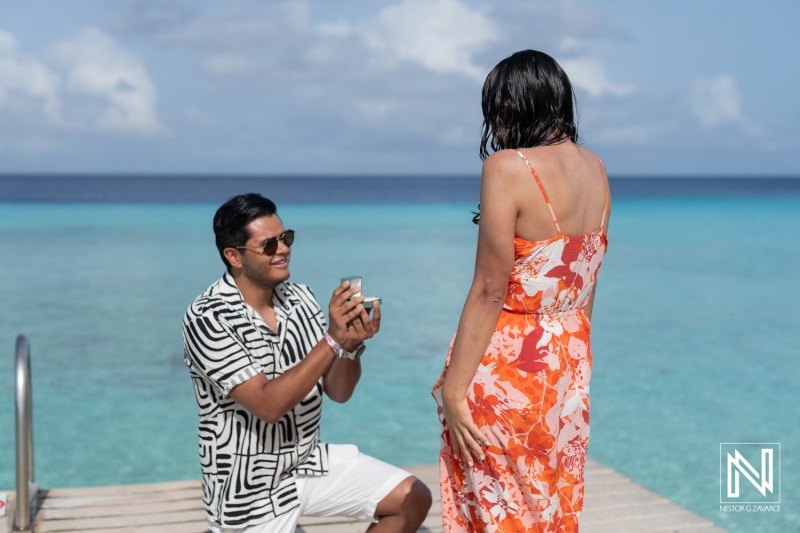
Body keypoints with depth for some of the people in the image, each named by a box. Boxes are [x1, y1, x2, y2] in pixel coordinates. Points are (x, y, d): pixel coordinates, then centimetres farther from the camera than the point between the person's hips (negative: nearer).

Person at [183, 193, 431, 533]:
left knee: (414, 500, -1)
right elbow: (268, 406, -28)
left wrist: (351, 346, -22)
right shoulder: (207, 318, -20)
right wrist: (332, 339, -32)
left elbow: (338, 392, -2)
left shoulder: (299, 297, -2)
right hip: (248, 488, -6)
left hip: (308, 462, 6)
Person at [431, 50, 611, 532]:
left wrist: (453, 389, -13)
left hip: (506, 360, -7)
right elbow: (588, 279, 12)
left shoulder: (507, 167, -17)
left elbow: (490, 291, -18)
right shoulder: (595, 168, 4)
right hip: (570, 363, 7)